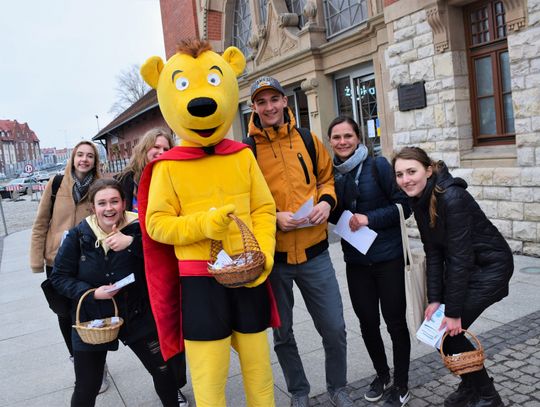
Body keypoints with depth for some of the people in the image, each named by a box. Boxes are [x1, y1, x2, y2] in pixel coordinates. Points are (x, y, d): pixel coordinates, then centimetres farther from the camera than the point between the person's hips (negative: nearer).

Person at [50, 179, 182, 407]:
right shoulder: (79, 236, -8)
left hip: (137, 317, 0)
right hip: (91, 321, 1)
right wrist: (92, 293, -16)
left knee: (163, 371, 7)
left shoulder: (137, 229, -12)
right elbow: (59, 277, -3)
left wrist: (132, 242, -37)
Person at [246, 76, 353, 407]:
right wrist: (274, 217, -17)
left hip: (314, 250, 1)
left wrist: (327, 202, -6)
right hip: (272, 255, -1)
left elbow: (327, 178, 13)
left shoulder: (308, 140, 3)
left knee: (334, 329, 9)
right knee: (283, 333, 15)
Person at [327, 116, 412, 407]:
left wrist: (370, 218, -20)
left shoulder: (378, 166, -9)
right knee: (367, 321, 13)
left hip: (388, 258, -4)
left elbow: (403, 205, -10)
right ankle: (382, 374, 37)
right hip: (356, 262, 4)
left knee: (395, 321, 7)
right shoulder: (331, 174, 4)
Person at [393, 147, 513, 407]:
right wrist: (434, 299, -7)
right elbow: (434, 252, -2)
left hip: (491, 267, -7)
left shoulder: (451, 198, -29)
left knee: (448, 331, -9)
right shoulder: (419, 200, -5)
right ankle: (470, 385, 27)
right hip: (466, 267, 7)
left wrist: (454, 312, -23)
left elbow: (459, 257, -27)